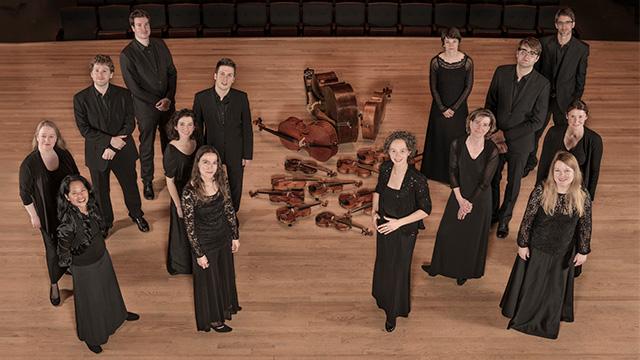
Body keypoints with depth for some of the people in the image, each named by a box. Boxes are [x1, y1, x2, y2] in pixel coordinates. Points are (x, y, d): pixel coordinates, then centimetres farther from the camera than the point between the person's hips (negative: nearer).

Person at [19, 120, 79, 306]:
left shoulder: (64, 155, -11)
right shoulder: (29, 164, -22)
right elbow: (25, 194, -12)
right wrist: (33, 216, -7)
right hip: (48, 214, -4)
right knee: (53, 249, 12)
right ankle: (54, 284, 35)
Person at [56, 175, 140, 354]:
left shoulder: (92, 206, -16)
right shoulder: (68, 221, -36)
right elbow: (64, 250, -21)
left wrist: (100, 250, 13)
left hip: (103, 257, 6)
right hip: (84, 268, -6)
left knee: (109, 287, 31)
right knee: (90, 302, 18)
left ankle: (118, 313, 62)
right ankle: (91, 337, 46)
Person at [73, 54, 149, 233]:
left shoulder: (123, 94, -9)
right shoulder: (81, 98, -11)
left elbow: (129, 124, -10)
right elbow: (84, 129, -14)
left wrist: (113, 147, -18)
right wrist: (109, 140, -24)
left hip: (123, 151, 1)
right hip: (97, 153, 0)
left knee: (130, 185, 18)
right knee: (101, 190, 17)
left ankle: (136, 214, 44)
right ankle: (105, 221, 41)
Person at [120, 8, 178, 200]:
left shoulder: (160, 45, -1)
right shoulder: (127, 54, -15)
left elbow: (172, 72, 1)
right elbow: (133, 87, -15)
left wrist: (168, 98, -10)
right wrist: (156, 102, -16)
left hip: (167, 103, 4)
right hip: (145, 107, -4)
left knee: (169, 141, 18)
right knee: (147, 146, 10)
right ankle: (147, 182, 27)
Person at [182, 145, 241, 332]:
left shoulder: (222, 181, -13)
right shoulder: (190, 191, -28)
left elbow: (229, 210, 0)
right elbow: (189, 226, -20)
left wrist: (235, 236, 5)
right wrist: (199, 254, -14)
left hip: (224, 237, 5)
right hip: (204, 242, -5)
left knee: (225, 273, 26)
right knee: (209, 280, 17)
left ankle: (226, 305, 55)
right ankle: (213, 319, 40)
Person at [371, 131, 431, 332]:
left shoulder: (417, 179, -26)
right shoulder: (385, 168, -11)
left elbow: (425, 210, -18)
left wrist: (399, 222, -21)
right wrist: (374, 211, -5)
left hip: (404, 232, -5)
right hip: (384, 226, 5)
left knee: (398, 271, 13)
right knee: (383, 266, 24)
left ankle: (393, 313, 36)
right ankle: (384, 300, 53)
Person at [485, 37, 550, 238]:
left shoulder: (542, 84, -15)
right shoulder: (501, 72, -8)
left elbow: (537, 121, -15)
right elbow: (490, 106, -2)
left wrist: (506, 135, -17)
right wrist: (494, 134, -10)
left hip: (520, 142, -2)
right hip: (496, 139, 2)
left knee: (513, 183, 16)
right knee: (492, 179, 17)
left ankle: (504, 218, 39)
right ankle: (492, 213, 41)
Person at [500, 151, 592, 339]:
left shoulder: (583, 197, -16)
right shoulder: (541, 191, -22)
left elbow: (585, 226, -5)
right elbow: (527, 218, -14)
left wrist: (583, 251, 2)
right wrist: (522, 244, -9)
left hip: (563, 252, 2)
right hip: (536, 248, -2)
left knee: (556, 287, 22)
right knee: (530, 284, 18)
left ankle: (548, 321, 47)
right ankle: (523, 316, 44)